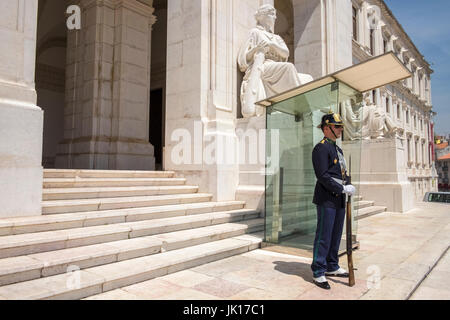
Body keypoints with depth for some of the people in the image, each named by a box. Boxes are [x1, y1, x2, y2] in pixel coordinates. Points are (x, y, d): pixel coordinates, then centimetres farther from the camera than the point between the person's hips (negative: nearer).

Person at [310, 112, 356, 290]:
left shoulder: (338, 149, 19)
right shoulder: (321, 148, -11)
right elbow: (323, 176, -18)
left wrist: (348, 187, 6)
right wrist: (343, 189, -19)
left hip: (339, 200, 9)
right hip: (326, 199, -9)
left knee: (336, 235, 15)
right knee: (324, 236, -4)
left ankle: (332, 267, 28)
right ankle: (318, 272, 6)